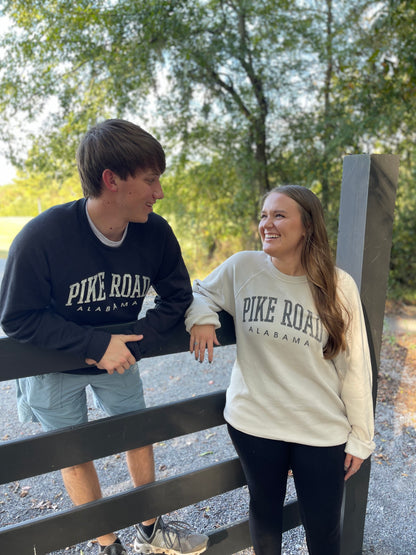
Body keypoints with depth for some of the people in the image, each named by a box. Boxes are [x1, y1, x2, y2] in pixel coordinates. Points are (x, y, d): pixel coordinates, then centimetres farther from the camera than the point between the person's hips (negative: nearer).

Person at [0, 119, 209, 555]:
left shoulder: (155, 233, -22)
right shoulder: (42, 236, -31)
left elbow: (176, 297, -10)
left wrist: (130, 344, -24)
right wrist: (96, 345, -32)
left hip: (119, 355, 3)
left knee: (139, 435, 16)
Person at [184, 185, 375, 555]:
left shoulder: (339, 286, -10)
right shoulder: (241, 267, -9)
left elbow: (355, 368, -4)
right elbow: (201, 292, 8)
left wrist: (360, 437, 1)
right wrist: (201, 317, -15)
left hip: (322, 431, 0)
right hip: (253, 423, 1)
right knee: (265, 511, 23)